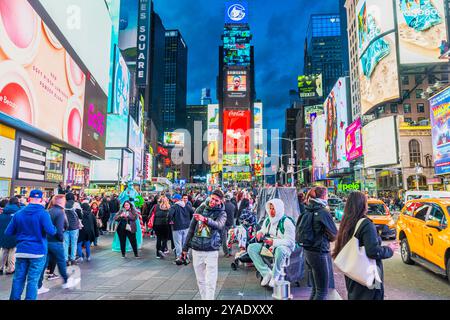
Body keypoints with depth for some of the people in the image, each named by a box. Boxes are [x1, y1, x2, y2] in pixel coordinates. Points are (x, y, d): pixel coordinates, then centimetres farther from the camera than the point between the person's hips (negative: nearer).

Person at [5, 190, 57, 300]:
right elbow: (51, 231, -18)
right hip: (38, 251, -4)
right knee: (33, 280, 1)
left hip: (21, 251, 4)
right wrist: (54, 228, 3)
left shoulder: (18, 213, 4)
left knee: (18, 278, 14)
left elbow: (8, 232, 8)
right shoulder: (43, 213, -11)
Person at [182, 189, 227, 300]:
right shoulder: (201, 209, 5)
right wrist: (185, 248, 12)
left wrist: (205, 219, -43)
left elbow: (219, 225, -25)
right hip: (196, 249, 3)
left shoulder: (222, 213, -2)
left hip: (211, 250, -3)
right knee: (200, 280, 11)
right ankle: (203, 297, 23)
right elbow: (191, 229, 10)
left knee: (210, 281, -4)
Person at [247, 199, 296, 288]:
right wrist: (260, 233, -5)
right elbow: (262, 231, 20)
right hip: (268, 245, 6)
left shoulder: (287, 222, -15)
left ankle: (275, 276, -20)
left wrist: (274, 242, -29)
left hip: (283, 246, -6)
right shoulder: (267, 220, 6)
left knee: (280, 250, -42)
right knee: (251, 247, -15)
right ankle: (266, 273, -15)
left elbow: (290, 241, -19)